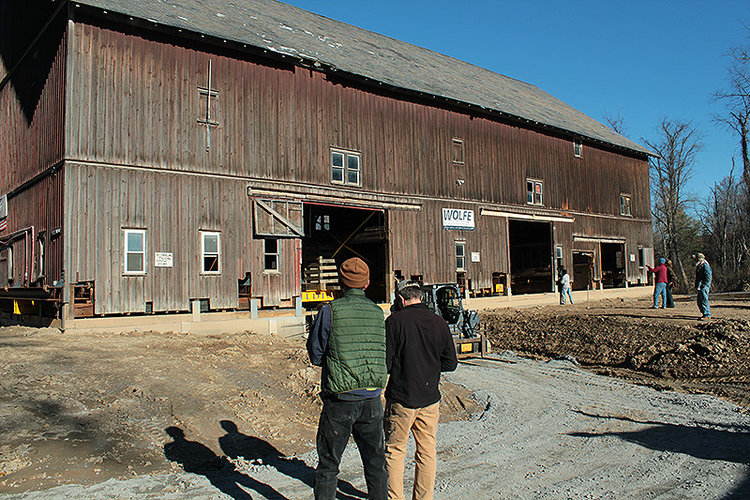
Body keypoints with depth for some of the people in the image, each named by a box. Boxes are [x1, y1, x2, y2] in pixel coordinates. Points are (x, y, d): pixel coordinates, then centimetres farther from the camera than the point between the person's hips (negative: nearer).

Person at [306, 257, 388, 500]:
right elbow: (385, 357, 9)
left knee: (328, 465, 10)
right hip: (372, 399, 4)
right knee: (376, 463, 17)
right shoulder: (378, 312, 1)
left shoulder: (330, 311, -10)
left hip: (340, 400, -3)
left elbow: (316, 356, -3)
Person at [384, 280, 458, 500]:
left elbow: (384, 362, -12)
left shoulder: (394, 321, -10)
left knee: (394, 450, 10)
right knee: (427, 451, 13)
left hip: (400, 399, -3)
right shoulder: (439, 323, 1)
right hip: (430, 398, 3)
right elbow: (450, 363, 4)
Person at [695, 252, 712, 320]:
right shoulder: (699, 266, 18)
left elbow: (708, 278, -18)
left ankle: (707, 315, -6)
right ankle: (704, 314, 20)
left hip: (704, 287, -10)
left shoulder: (705, 266, -13)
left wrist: (703, 285, -20)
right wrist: (697, 285, 16)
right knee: (699, 301, 13)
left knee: (704, 300, -10)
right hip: (700, 287, 10)